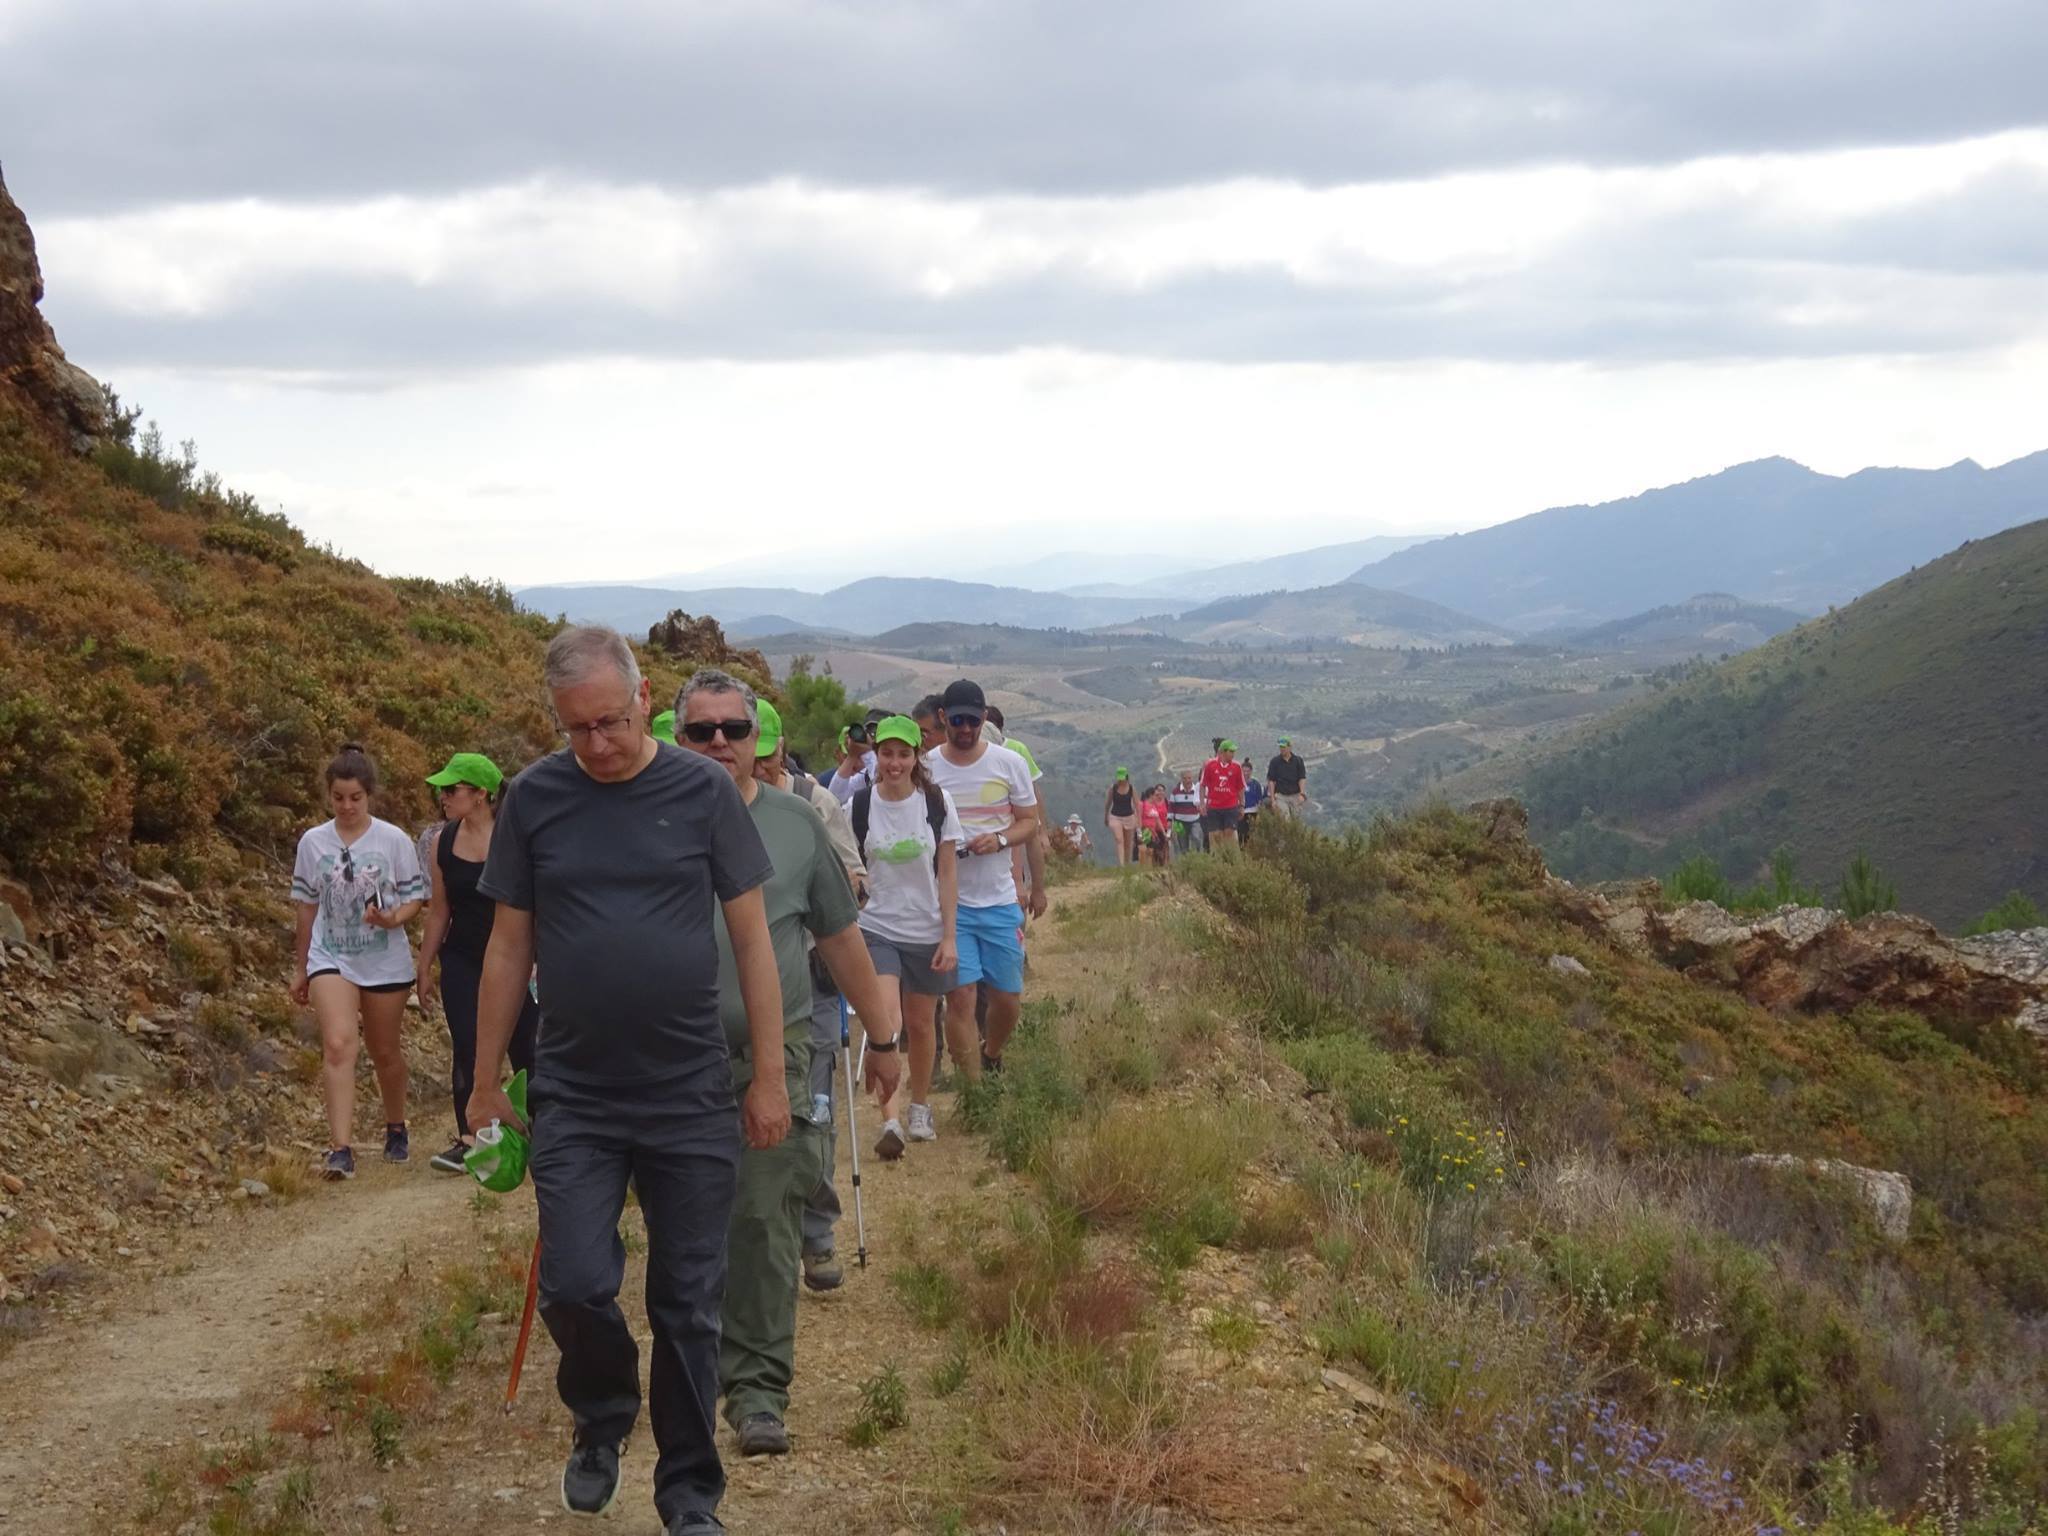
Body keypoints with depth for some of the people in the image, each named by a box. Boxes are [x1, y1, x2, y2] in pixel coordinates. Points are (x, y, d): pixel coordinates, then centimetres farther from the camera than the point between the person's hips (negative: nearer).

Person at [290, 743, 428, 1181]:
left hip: (385, 962, 0)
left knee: (385, 1051, 14)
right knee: (338, 1044, -19)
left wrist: (393, 918, -22)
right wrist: (300, 968, 13)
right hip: (331, 959, 0)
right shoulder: (313, 843, 1)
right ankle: (340, 1149, -23)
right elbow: (307, 907, 9)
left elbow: (414, 898, 1)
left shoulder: (393, 840, -4)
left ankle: (396, 1130, 39)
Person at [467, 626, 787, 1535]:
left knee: (688, 1306, 6)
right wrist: (486, 1085, 7)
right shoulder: (534, 799, 0)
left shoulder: (702, 792, -3)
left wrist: (769, 1077, 0)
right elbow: (509, 947, 7)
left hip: (693, 1101, 0)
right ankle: (601, 1421, 24)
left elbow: (751, 938, 2)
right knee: (575, 1287, -8)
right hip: (573, 1099, 1)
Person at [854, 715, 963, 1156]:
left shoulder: (937, 803, -4)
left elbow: (948, 874, -1)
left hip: (927, 931, 1)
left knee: (920, 1024, 13)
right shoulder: (859, 806, -4)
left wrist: (950, 937, -5)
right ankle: (890, 1123, -17)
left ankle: (920, 1110, 33)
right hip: (876, 928, -1)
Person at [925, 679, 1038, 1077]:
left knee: (1008, 996, 7)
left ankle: (991, 1058, 37)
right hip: (948, 900, -2)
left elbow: (1030, 821, 6)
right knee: (960, 995, -8)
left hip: (1000, 899, 2)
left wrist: (1000, 839, -14)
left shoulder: (1009, 763, 2)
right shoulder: (926, 768, -1)